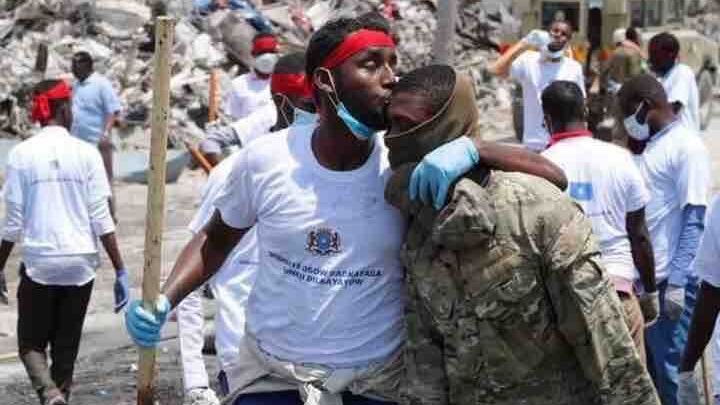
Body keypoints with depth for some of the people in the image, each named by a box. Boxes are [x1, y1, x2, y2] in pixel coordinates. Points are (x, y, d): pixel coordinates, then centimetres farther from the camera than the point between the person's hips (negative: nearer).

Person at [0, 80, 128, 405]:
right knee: (66, 347, 15)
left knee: (31, 343, 8)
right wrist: (120, 270, 0)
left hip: (39, 264, -1)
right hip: (80, 263, 1)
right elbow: (101, 219, -5)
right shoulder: (86, 153, -3)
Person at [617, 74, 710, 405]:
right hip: (645, 278, 9)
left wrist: (677, 282, -20)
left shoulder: (686, 146, -12)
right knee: (649, 369, 15)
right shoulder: (652, 145, 14)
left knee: (671, 372, -3)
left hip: (669, 281, -9)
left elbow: (694, 220, -16)